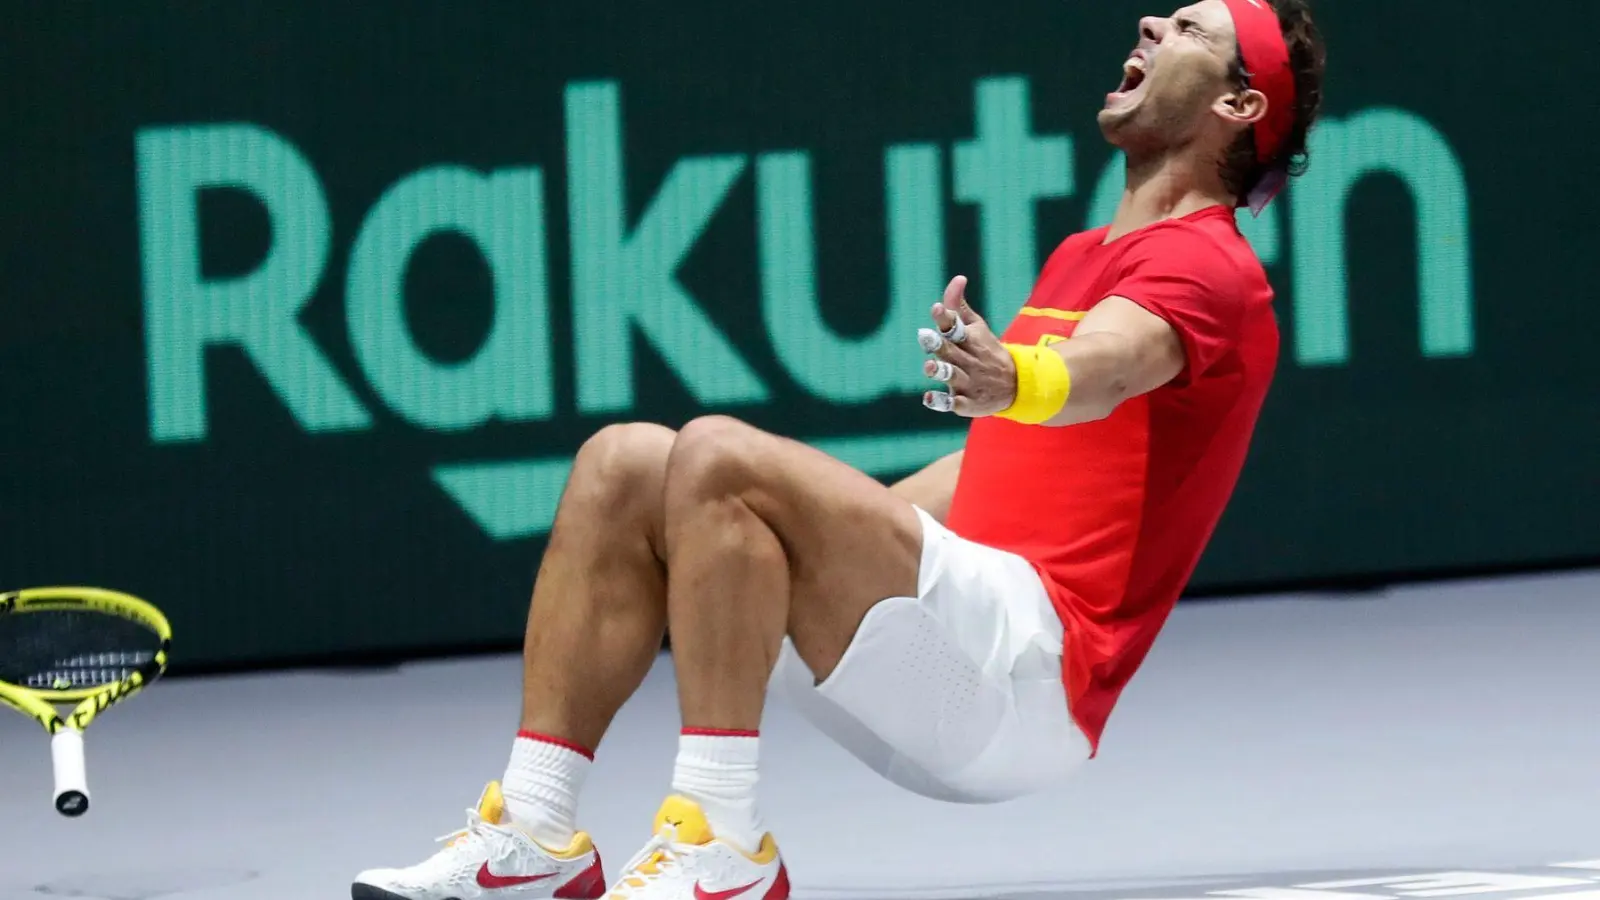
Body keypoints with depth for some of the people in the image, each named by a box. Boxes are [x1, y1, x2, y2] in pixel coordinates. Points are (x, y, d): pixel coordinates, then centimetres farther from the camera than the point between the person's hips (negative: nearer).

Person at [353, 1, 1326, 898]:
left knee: (719, 457, -24)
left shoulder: (1203, 263, -4)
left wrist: (1016, 382, -50)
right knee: (626, 464, 2)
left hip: (1030, 674, -9)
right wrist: (830, 533, 41)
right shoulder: (1083, 256, 26)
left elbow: (1104, 369, -28)